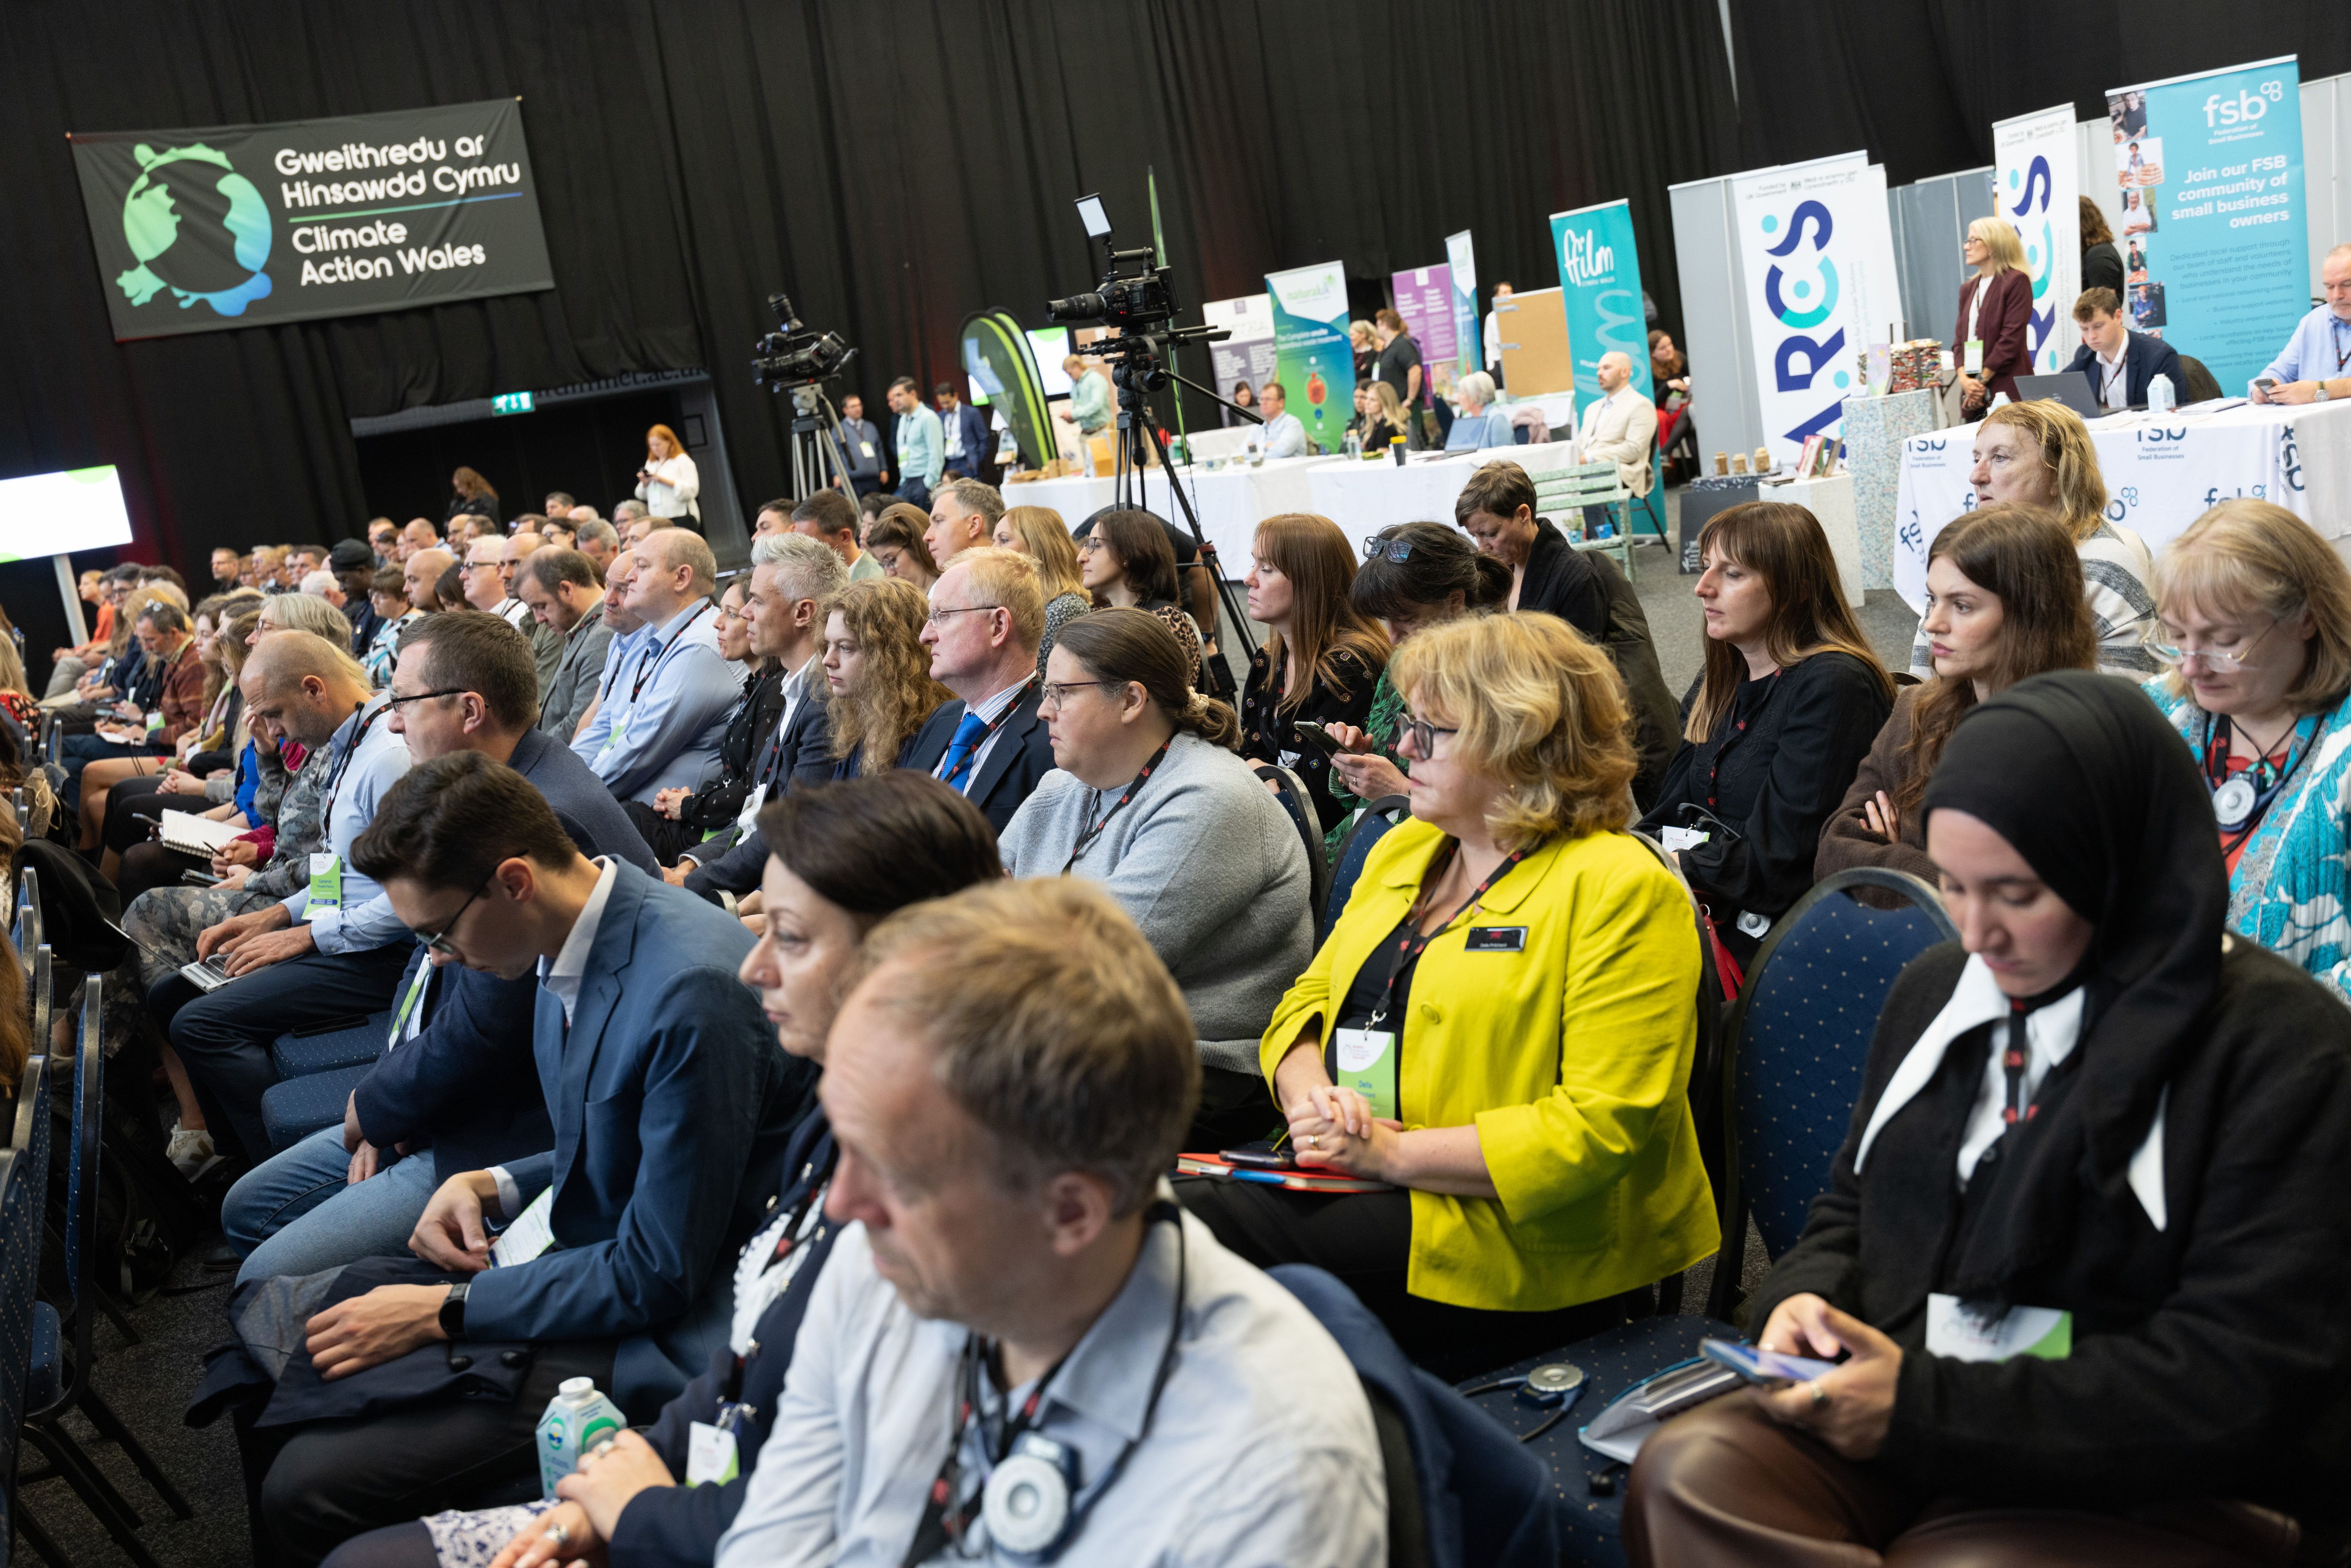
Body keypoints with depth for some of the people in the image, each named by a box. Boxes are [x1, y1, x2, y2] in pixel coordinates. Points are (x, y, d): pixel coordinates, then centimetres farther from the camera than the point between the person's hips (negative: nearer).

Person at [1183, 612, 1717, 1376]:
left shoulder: (1622, 891, -9)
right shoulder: (1404, 850, 16)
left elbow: (1603, 1125, -16)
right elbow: (1308, 1000, 19)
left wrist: (1396, 1152, -19)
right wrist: (1309, 1094, -5)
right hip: (1340, 1172, 7)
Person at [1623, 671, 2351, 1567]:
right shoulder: (1934, 990, 11)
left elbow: (2244, 1380, -14)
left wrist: (1933, 1406, -18)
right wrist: (1806, 1295, -1)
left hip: (2158, 1493, -5)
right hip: (1909, 1433, 5)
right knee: (1683, 1475, -25)